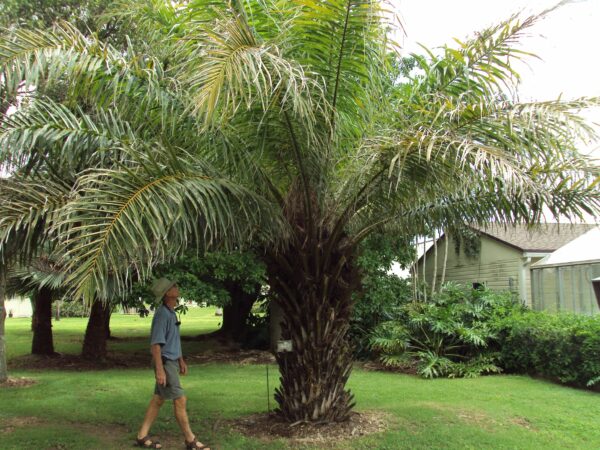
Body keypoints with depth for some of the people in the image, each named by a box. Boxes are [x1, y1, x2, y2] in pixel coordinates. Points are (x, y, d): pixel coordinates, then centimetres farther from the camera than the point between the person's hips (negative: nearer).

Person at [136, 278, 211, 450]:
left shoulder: (171, 312, 10)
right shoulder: (162, 314, -20)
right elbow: (156, 344, -22)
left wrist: (181, 360, 22)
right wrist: (160, 370, -25)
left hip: (172, 361, 10)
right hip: (165, 363, -9)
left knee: (158, 399, 13)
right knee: (180, 400, -5)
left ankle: (142, 436, 21)